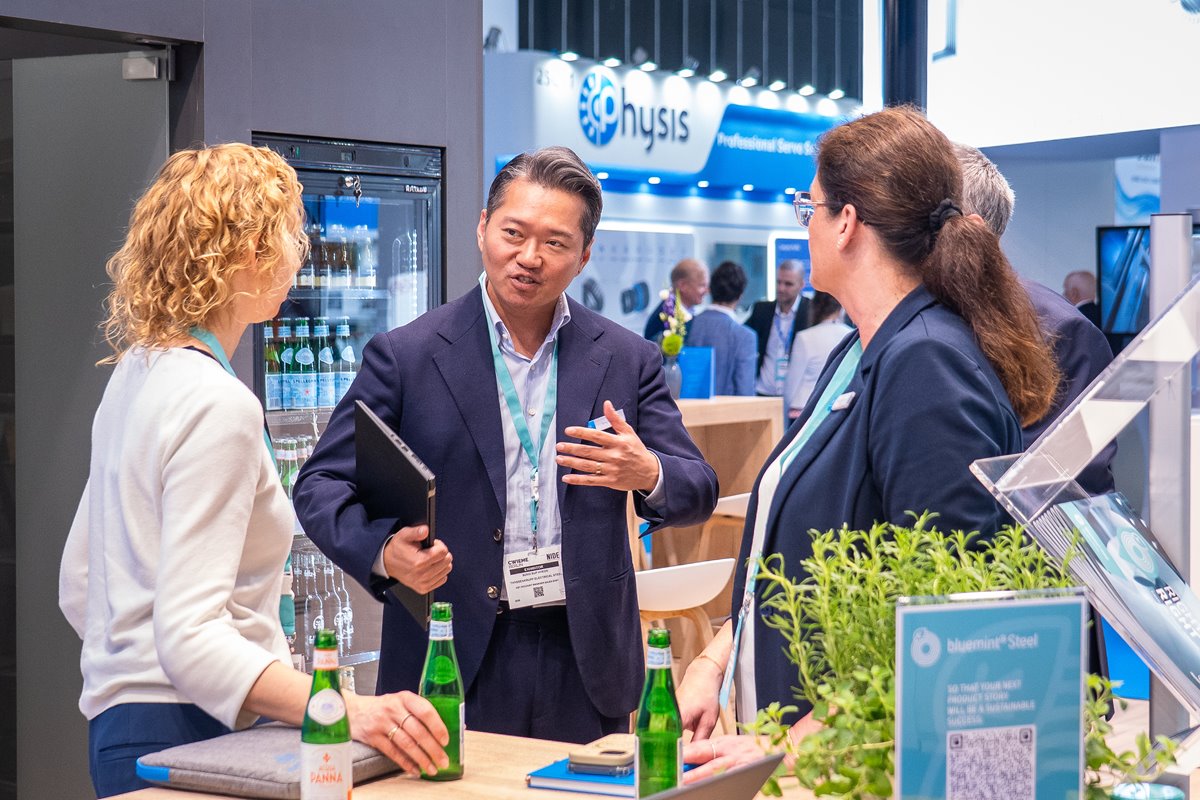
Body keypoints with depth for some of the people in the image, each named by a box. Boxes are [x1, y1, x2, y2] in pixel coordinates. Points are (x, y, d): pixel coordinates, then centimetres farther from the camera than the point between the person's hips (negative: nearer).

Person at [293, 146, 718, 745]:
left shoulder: (627, 359, 6)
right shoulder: (405, 356, 0)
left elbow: (699, 493, 7)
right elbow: (321, 487, -2)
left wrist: (648, 475, -17)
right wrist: (384, 550, -23)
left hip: (585, 665, 2)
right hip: (451, 664, -2)